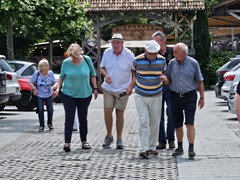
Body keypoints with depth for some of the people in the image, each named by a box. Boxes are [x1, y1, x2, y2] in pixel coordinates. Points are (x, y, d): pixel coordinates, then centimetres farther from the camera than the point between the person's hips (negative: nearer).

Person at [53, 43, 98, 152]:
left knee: (83, 119, 10)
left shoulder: (87, 60, -4)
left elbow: (92, 75, 7)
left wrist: (95, 88, 6)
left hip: (84, 95, 1)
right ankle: (67, 142, -7)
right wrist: (58, 88, -6)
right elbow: (61, 77, 7)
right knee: (69, 118, -7)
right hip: (68, 95, -1)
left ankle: (84, 141, 22)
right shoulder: (66, 62, -5)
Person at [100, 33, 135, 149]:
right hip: (108, 88, 2)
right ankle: (109, 136, 16)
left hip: (123, 89, -2)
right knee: (107, 112, -4)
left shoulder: (129, 55, -8)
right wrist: (106, 75, -10)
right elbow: (102, 67, 12)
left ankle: (119, 139, 14)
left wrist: (131, 87, -13)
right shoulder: (107, 52, -1)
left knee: (120, 113, 3)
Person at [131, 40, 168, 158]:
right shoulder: (137, 60, -8)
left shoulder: (162, 60, -3)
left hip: (156, 96, 2)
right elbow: (134, 74, 8)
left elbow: (164, 73, 9)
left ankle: (152, 147, 22)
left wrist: (163, 78, -13)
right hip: (141, 96, -2)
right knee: (143, 122, -10)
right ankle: (144, 149, -11)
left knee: (155, 123, 9)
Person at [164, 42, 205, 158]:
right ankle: (179, 147, 21)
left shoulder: (193, 63, -1)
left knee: (190, 123, -10)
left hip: (190, 96, -3)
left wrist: (202, 97, 1)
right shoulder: (171, 63, 4)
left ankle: (191, 148, -9)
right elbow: (167, 80, 10)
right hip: (175, 96, 3)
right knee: (177, 124, 9)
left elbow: (200, 81, 4)